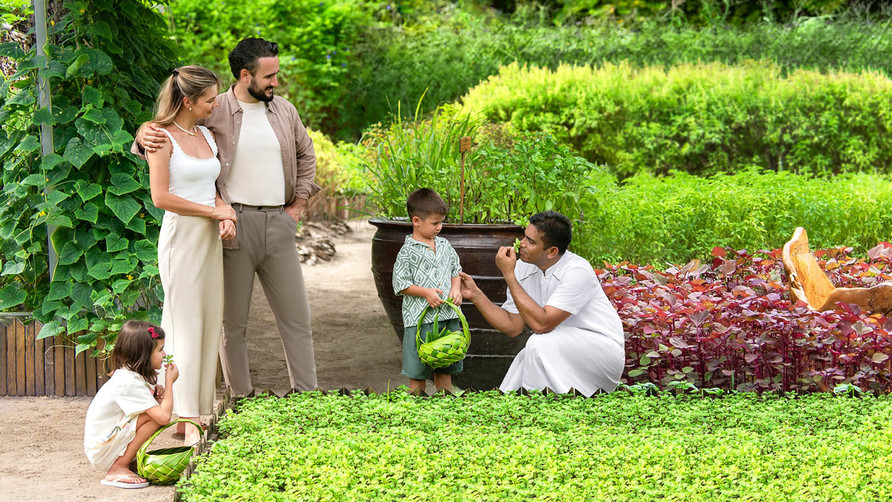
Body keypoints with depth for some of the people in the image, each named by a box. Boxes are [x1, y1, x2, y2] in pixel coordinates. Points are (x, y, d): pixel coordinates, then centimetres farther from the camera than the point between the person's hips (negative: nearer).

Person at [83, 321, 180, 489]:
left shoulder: (126, 374, 8)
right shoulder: (130, 383, -22)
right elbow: (164, 417, -27)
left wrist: (155, 392, -3)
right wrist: (169, 382, -13)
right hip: (101, 451, -10)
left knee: (156, 408, 5)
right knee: (156, 415, -21)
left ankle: (121, 464, 4)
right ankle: (118, 469, -14)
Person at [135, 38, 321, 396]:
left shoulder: (284, 110, 10)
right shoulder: (213, 113, -5)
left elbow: (305, 154, 24)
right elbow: (168, 124, 0)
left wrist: (299, 203, 15)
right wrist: (144, 135, -25)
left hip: (278, 223, 4)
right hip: (234, 225, -4)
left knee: (297, 316, 6)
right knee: (233, 322, 3)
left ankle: (308, 396, 13)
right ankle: (241, 399, 12)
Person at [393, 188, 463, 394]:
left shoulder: (444, 245, 10)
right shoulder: (408, 251, -8)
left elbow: (456, 270, 19)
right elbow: (400, 284, -9)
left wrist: (456, 289, 0)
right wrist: (425, 292, -18)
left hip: (448, 317, 6)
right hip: (420, 319, -6)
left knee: (445, 369, 15)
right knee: (418, 372, 0)